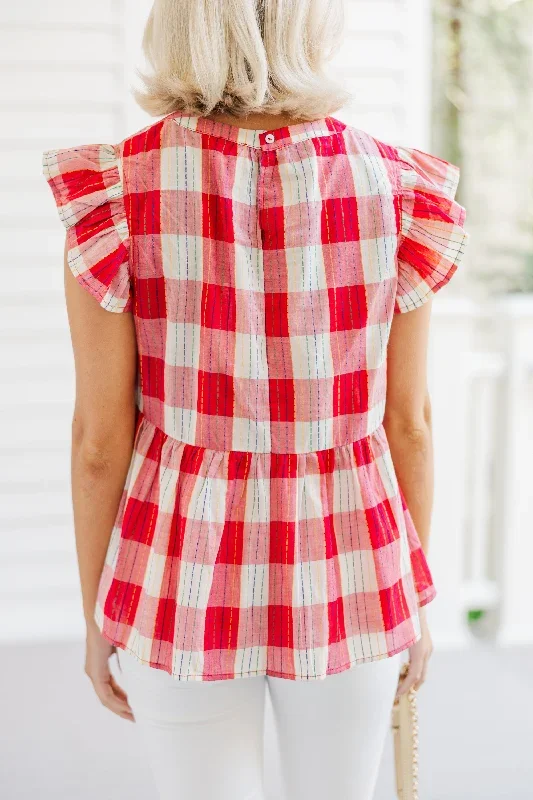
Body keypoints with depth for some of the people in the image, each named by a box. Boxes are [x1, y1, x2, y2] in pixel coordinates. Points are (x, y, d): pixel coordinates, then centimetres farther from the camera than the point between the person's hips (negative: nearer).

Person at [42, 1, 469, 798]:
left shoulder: (118, 192, -14)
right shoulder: (398, 188, -10)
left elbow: (100, 437, -10)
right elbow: (408, 421, -5)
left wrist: (98, 618, 4)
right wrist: (417, 595, 9)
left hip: (186, 577, -1)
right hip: (342, 578, 1)